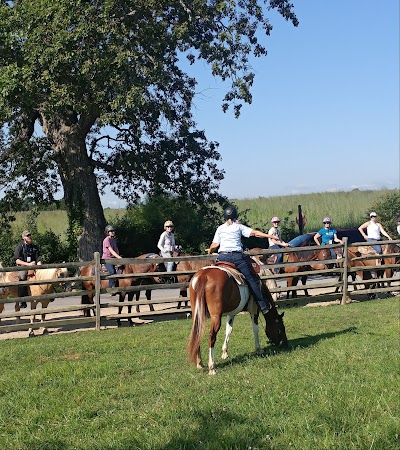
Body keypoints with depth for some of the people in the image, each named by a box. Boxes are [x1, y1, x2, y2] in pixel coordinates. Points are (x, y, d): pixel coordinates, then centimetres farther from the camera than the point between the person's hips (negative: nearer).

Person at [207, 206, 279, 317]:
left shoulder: (220, 228, 15)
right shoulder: (239, 226, 11)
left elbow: (214, 245, 10)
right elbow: (254, 232, 2)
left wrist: (209, 253, 29)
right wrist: (270, 236, 2)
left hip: (222, 257, 2)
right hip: (237, 256, -2)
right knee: (251, 279, 2)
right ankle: (263, 305, -1)